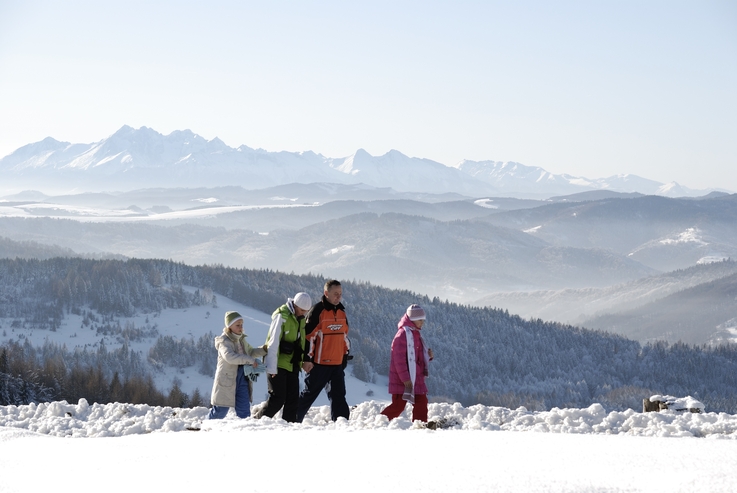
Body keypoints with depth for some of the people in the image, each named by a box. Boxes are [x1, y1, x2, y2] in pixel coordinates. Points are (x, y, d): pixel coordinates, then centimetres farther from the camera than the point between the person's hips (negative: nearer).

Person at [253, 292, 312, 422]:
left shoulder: (300, 318, 12)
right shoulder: (282, 316, -13)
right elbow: (273, 342, -16)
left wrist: (302, 362, 15)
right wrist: (272, 367, -19)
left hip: (292, 365, 8)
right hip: (278, 365, -8)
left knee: (293, 398, 4)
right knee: (277, 398, -10)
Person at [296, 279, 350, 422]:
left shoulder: (341, 311, 11)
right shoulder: (317, 311, -12)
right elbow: (309, 335, -14)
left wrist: (346, 354, 19)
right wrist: (307, 358, -16)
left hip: (338, 363, 6)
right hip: (319, 363, -6)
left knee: (338, 395, 4)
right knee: (309, 394, 1)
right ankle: (294, 419, 12)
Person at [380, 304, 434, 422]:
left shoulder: (415, 334, 16)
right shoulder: (403, 334, -13)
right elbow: (399, 358, -19)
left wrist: (428, 355, 4)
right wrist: (405, 378, -22)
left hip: (416, 379, 9)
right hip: (403, 380, -9)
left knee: (421, 403, 6)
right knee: (398, 405, -8)